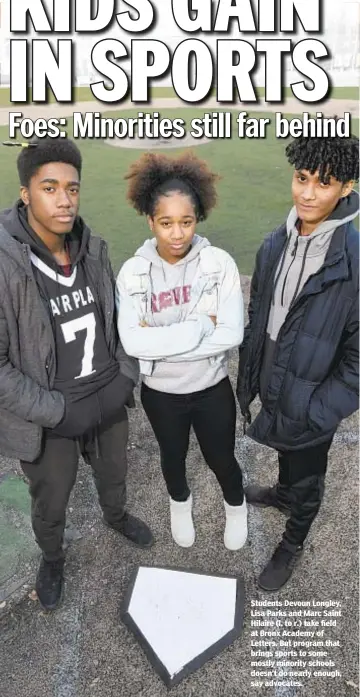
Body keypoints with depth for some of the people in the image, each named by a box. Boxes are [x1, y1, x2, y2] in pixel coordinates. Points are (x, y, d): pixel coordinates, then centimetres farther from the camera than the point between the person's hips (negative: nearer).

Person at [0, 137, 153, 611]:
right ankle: (52, 559, 54)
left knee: (114, 474, 29)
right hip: (49, 416, -4)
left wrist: (125, 378, -3)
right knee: (50, 505, 21)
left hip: (108, 399, 4)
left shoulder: (93, 249, -7)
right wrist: (58, 411, -20)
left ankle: (116, 516, 63)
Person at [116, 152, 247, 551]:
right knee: (173, 455, 26)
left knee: (221, 458, 19)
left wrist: (161, 342, -25)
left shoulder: (220, 263, -17)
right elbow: (132, 342, -24)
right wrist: (199, 326, -27)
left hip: (212, 388, -1)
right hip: (160, 393, 1)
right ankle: (180, 503, 58)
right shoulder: (133, 272, -15)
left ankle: (236, 506, 53)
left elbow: (232, 334, -23)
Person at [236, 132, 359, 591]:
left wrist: (321, 411, -19)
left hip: (310, 402, -5)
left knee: (307, 476, 20)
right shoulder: (275, 244, -5)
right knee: (284, 453, 32)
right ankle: (283, 493, 63)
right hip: (273, 387, 5)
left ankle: (292, 544, 47)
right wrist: (248, 375, 7)